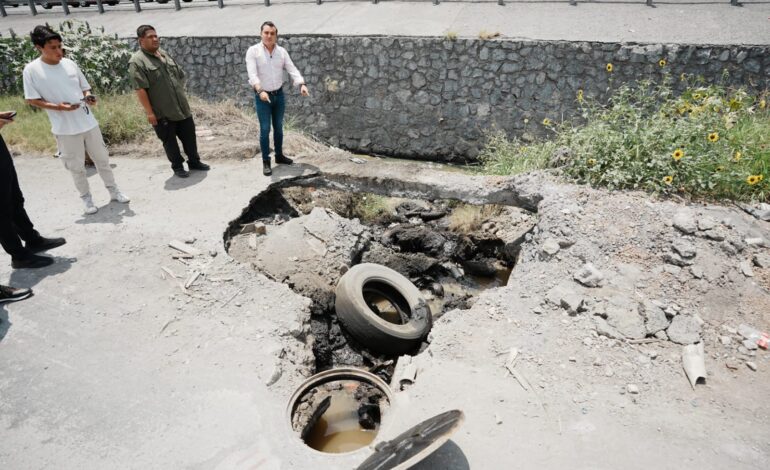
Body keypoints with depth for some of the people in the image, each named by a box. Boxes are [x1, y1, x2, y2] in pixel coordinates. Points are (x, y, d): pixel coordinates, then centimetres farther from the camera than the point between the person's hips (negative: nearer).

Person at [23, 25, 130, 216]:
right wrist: (57, 106, -20)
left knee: (102, 159, 13)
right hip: (65, 128, -3)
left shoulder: (69, 63, 2)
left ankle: (114, 191, 27)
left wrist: (89, 97, -10)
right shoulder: (32, 70, -8)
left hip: (88, 122, 3)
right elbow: (31, 99, -6)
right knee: (76, 166, 7)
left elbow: (85, 88, 12)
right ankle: (86, 198, 22)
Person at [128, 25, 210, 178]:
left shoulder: (164, 54, 11)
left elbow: (180, 76, 19)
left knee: (189, 135, 12)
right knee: (169, 140, 6)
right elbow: (140, 89, -16)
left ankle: (194, 161, 27)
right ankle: (177, 166, 20)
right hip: (162, 113, -6)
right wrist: (149, 112, -19)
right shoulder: (137, 61, -12)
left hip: (181, 107, 6)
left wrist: (181, 95, 14)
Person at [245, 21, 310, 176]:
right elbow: (252, 74, -22)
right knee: (265, 129, -3)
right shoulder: (253, 51, -11)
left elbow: (292, 70, -7)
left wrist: (302, 84, -25)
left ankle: (279, 155, 30)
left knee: (278, 127, 14)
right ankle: (266, 162, 6)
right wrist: (260, 91, -38)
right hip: (262, 96, -4)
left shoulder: (282, 52, 1)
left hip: (279, 95, 4)